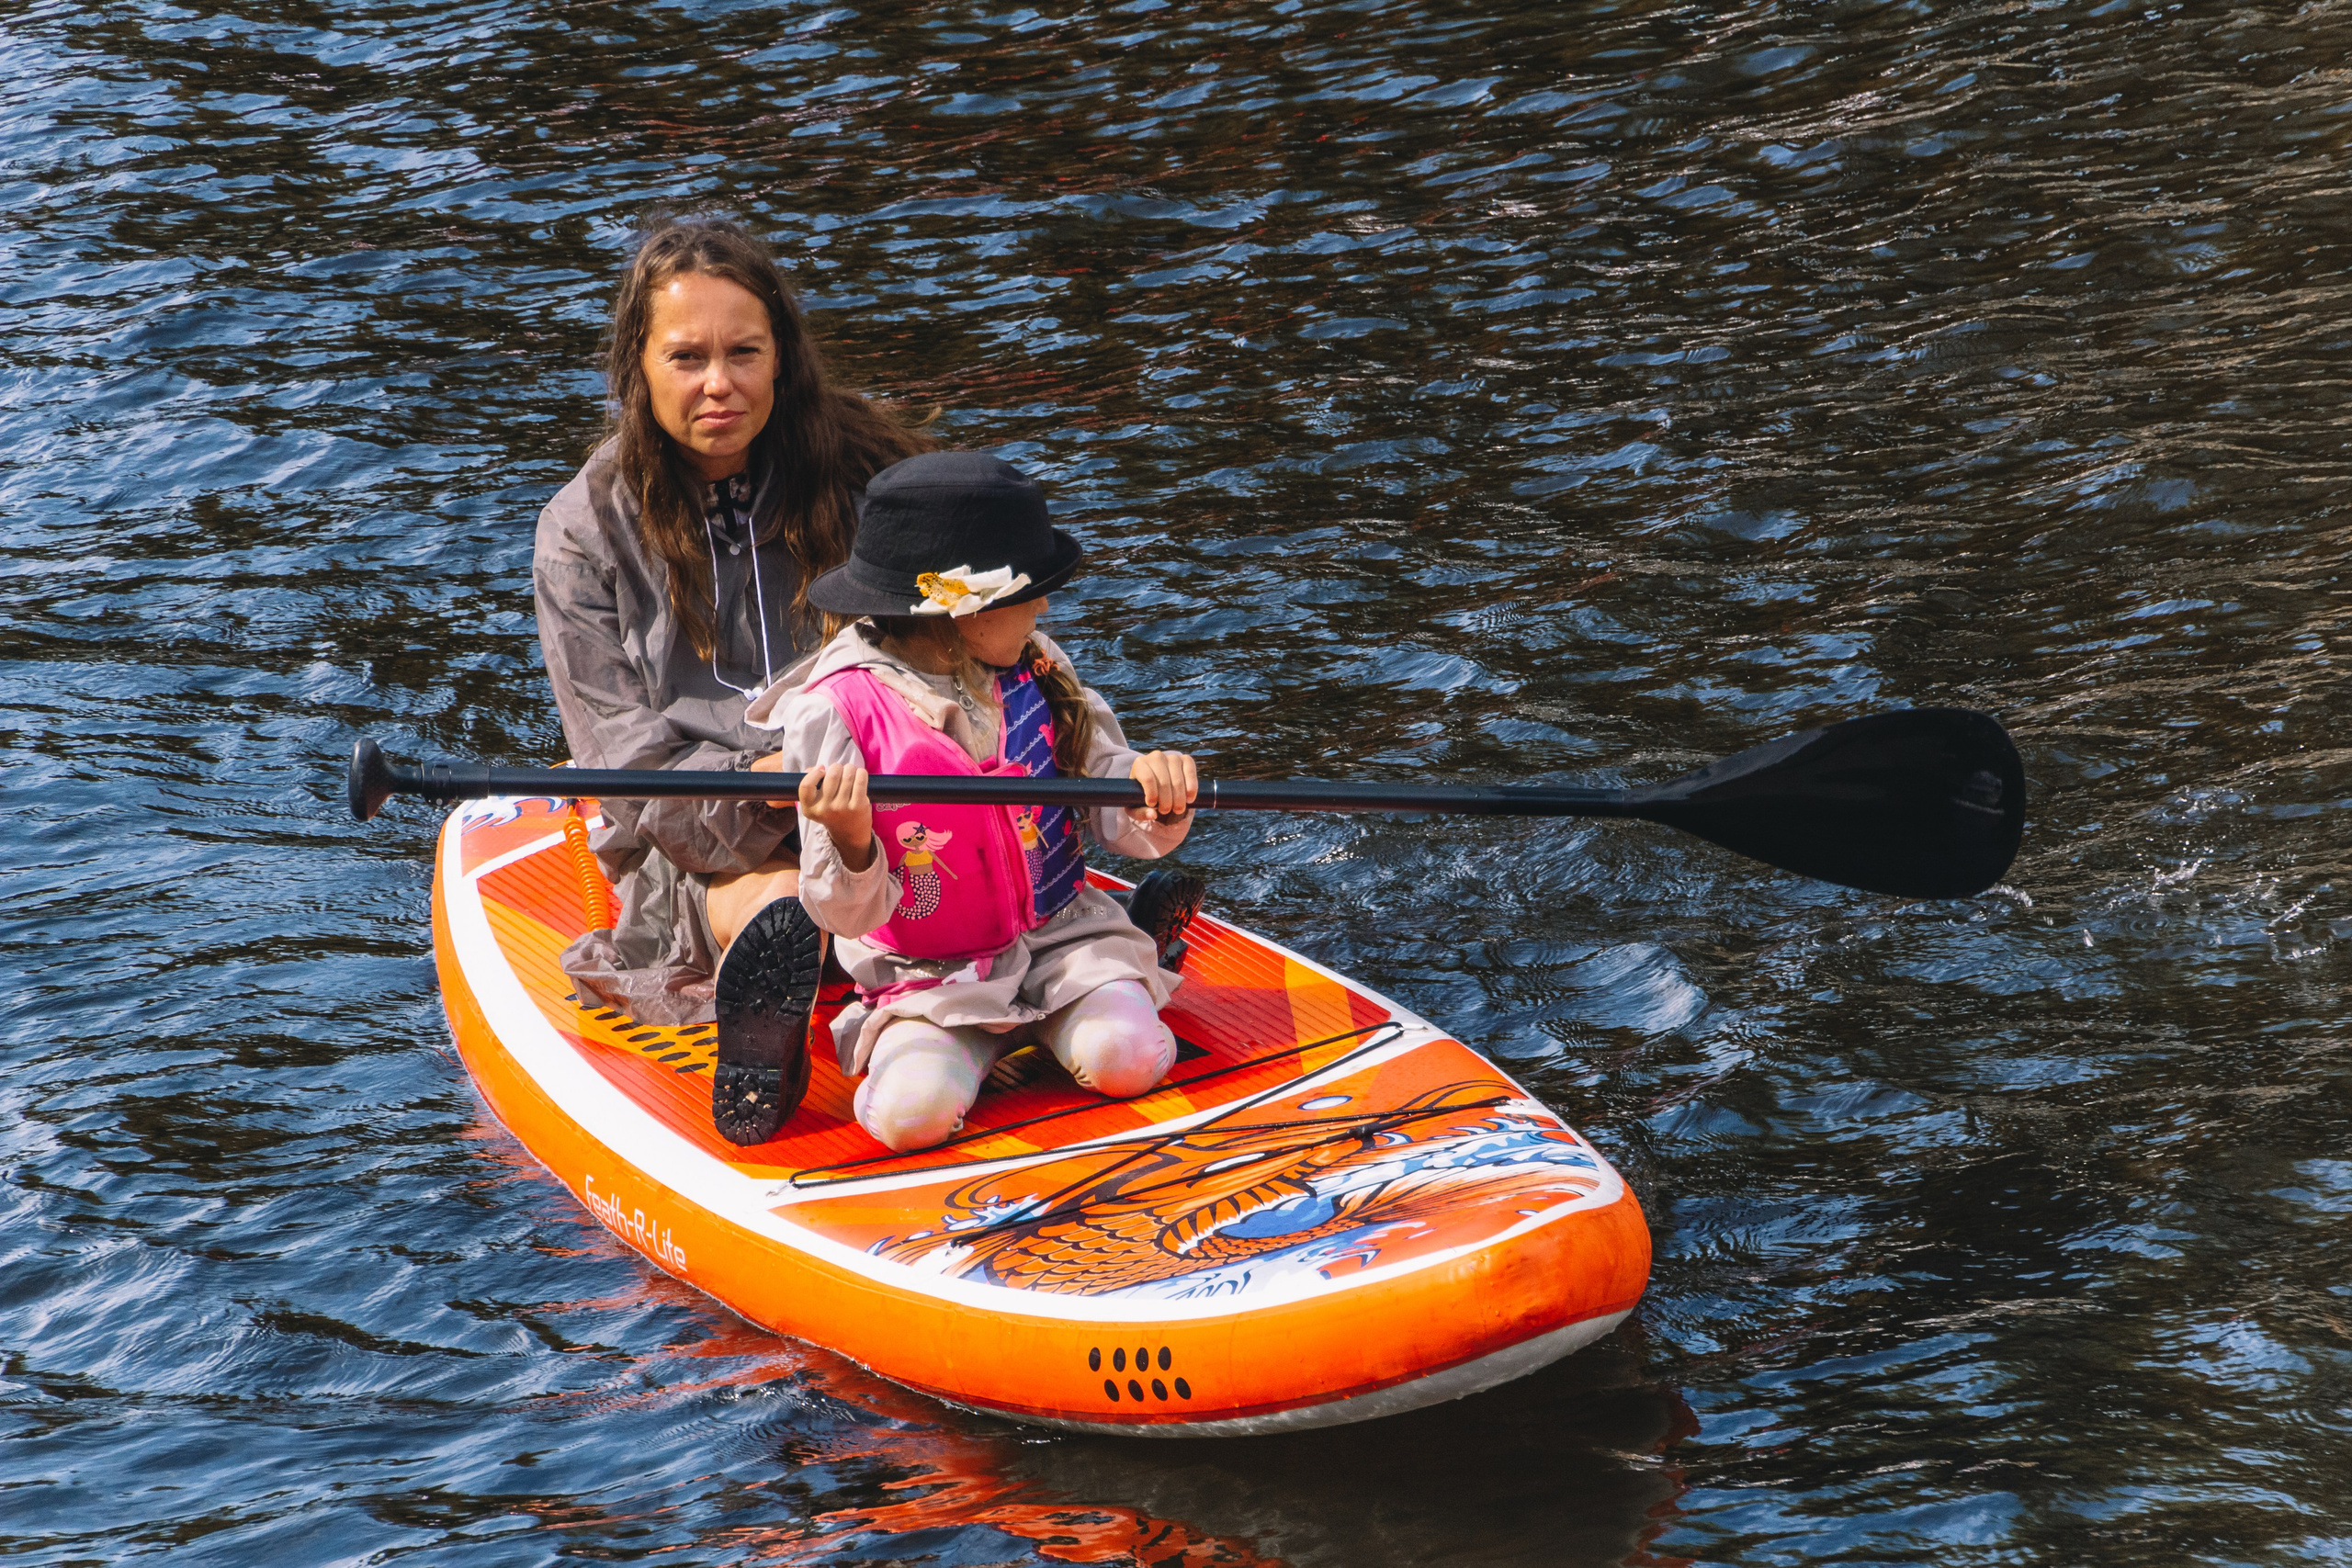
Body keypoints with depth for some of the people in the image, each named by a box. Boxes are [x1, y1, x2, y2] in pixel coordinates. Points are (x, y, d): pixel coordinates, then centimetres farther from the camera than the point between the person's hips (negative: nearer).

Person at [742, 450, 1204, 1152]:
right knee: (913, 1110, -27)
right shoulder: (837, 711, -16)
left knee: (1126, 1057, -25)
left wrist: (1153, 796, -23)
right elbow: (851, 918, -13)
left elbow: (1120, 818, 2)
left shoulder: (1034, 668, -1)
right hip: (925, 971, -2)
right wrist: (851, 846, -36)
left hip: (1060, 931, 2)